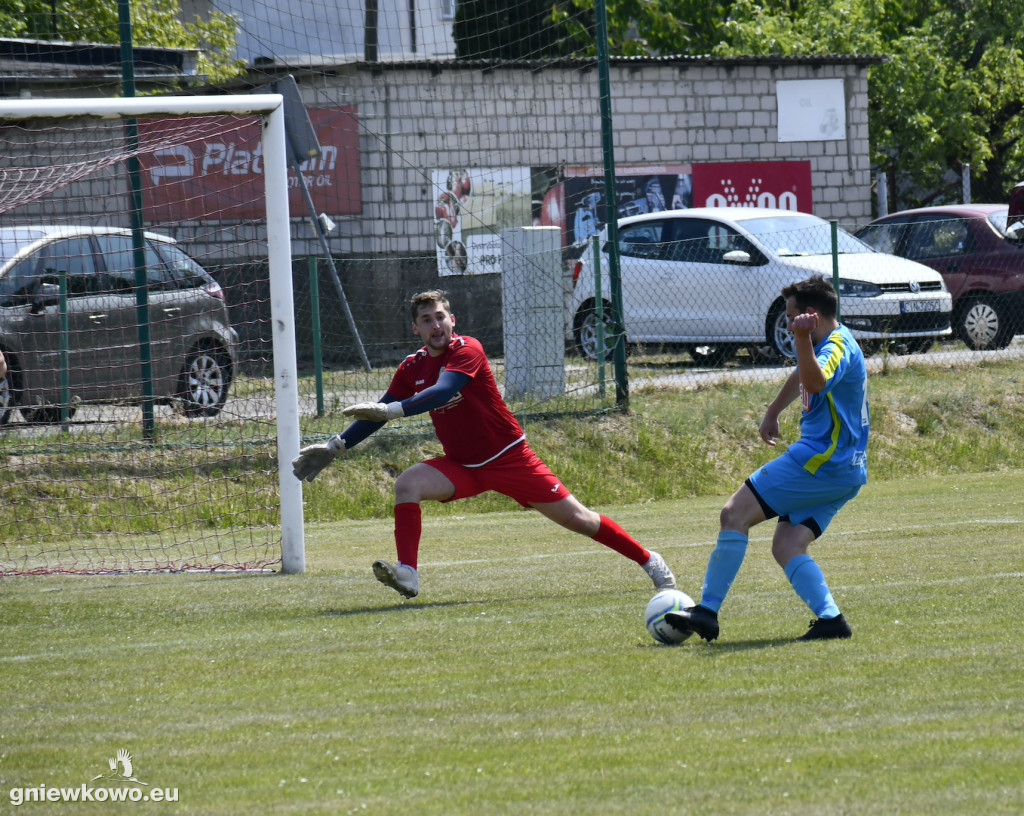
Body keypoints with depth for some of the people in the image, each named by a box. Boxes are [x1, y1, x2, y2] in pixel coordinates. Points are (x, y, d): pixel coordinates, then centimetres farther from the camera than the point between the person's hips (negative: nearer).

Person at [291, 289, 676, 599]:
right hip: (461, 467, 5)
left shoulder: (467, 351, -19)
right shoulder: (412, 369, 0)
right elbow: (379, 412, 11)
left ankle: (649, 562, 12)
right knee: (407, 484, -21)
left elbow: (443, 392, -36)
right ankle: (407, 574, -26)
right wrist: (335, 447, 3)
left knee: (576, 518, -3)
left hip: (508, 457, -5)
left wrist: (391, 410, -47)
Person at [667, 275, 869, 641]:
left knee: (736, 512, -10)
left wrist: (802, 338, -47)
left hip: (821, 461, -10)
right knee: (786, 547, 2)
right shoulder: (828, 344, 17)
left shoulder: (838, 347, -15)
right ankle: (831, 619, -11)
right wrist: (772, 413, 47)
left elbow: (815, 382, -37)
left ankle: (707, 612, -10)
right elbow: (801, 377, 39)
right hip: (844, 470, 10)